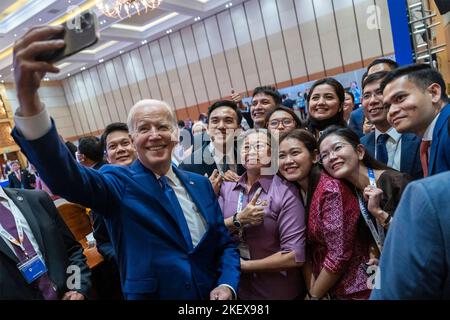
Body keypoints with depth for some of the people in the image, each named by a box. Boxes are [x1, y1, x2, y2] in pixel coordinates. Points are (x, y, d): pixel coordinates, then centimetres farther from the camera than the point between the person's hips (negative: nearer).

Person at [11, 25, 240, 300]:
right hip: (150, 294, -3)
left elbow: (226, 244, 4)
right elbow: (65, 175, -32)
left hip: (213, 296, 4)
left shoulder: (200, 184, -1)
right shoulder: (118, 184, -12)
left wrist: (227, 285, -15)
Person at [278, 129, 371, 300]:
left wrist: (315, 294, -11)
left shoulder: (331, 189, -24)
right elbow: (303, 248, 0)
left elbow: (339, 255, -23)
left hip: (354, 289, -6)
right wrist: (312, 289, -8)